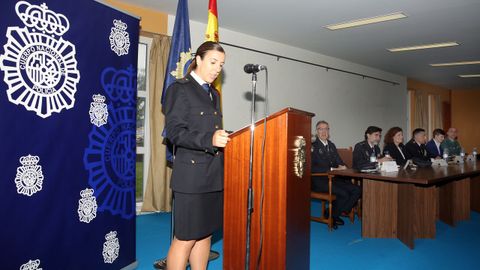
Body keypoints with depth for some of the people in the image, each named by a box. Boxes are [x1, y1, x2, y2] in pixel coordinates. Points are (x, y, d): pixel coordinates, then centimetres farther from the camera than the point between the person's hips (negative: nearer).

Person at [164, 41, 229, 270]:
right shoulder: (179, 88, -4)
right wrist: (209, 140, -27)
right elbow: (174, 131, -14)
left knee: (205, 234, 13)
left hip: (214, 175, 8)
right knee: (185, 239, -1)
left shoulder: (213, 94, 20)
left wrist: (223, 139, 7)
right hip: (192, 175, -7)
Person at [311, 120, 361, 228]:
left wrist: (342, 167, -7)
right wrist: (332, 169, -18)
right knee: (343, 194, -26)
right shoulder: (313, 146, -4)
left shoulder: (331, 145, 21)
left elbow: (339, 162, 18)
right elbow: (312, 168, -15)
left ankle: (335, 214, 1)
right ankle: (331, 215, 1)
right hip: (319, 181, -7)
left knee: (357, 190, -12)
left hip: (334, 179, 7)